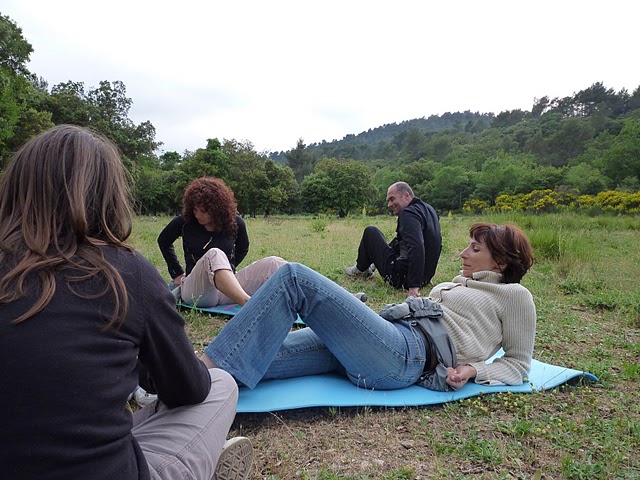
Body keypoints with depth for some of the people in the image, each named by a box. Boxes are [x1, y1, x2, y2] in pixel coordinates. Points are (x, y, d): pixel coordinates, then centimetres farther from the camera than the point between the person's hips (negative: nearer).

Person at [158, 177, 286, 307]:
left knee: (272, 263, -21)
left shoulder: (235, 222, 3)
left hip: (229, 285, 3)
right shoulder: (185, 222, 1)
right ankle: (248, 303, -60)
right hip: (195, 289, -3)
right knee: (214, 254, -38)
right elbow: (163, 241, 20)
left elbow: (242, 249, 23)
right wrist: (177, 273, 16)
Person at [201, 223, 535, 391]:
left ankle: (207, 367, -24)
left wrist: (473, 370, -3)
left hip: (406, 353, -8)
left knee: (295, 277, -21)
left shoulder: (514, 295, 14)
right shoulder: (460, 283, 34)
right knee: (254, 356, -10)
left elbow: (518, 363, 12)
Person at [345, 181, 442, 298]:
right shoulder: (429, 209, 9)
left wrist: (414, 286, -35)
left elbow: (416, 248, -35)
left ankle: (360, 269, 25)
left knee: (371, 232, 5)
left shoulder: (409, 214, -21)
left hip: (401, 277, -9)